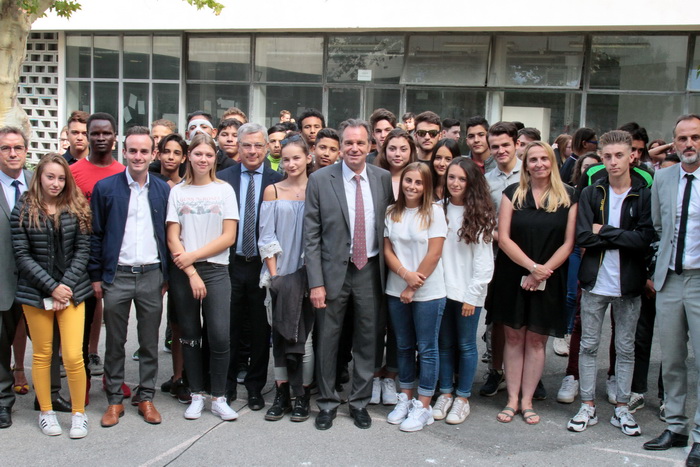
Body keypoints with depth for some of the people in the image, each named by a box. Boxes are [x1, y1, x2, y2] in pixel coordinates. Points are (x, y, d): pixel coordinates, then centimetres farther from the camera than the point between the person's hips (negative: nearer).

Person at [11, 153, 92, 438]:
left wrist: (65, 287, -9)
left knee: (73, 356, -5)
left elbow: (83, 250, 1)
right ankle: (45, 412, 25)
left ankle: (79, 413, 12)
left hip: (72, 292, 0)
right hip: (36, 293, 0)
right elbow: (22, 255, -5)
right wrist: (51, 287, -12)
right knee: (42, 354, 9)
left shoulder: (76, 209, 3)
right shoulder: (23, 210, -1)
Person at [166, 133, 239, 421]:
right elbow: (172, 238, 1)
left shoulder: (224, 190, 4)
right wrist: (191, 273, -8)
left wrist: (193, 256, -9)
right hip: (182, 272, 1)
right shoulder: (178, 192, 7)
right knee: (190, 336, 7)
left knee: (220, 336, -9)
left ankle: (218, 398, 5)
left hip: (215, 270, -1)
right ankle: (196, 396, 19)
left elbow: (228, 237, -2)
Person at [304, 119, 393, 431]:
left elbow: (389, 224, 10)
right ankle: (327, 402, 25)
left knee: (367, 340, 10)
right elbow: (311, 235, -6)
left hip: (370, 269, 2)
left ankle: (360, 402, 27)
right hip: (334, 270, -2)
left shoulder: (383, 179, 2)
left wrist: (388, 270, 3)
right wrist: (316, 282, -11)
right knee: (327, 340, 7)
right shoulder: (320, 180, -6)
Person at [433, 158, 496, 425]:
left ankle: (463, 397, 19)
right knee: (445, 343, 12)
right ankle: (445, 393, 25)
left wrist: (472, 295, -10)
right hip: (442, 289, 3)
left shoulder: (480, 215, -5)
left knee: (466, 345, 6)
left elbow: (484, 259, -7)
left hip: (468, 292, -3)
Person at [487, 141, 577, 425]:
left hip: (549, 281, 0)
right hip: (512, 277, 0)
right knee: (514, 337, 5)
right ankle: (512, 399, 13)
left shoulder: (567, 197, 2)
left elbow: (568, 242, -2)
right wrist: (532, 266, -15)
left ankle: (527, 401, 14)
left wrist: (543, 271, -12)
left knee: (536, 340, 6)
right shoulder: (513, 194, 1)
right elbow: (503, 238, -5)